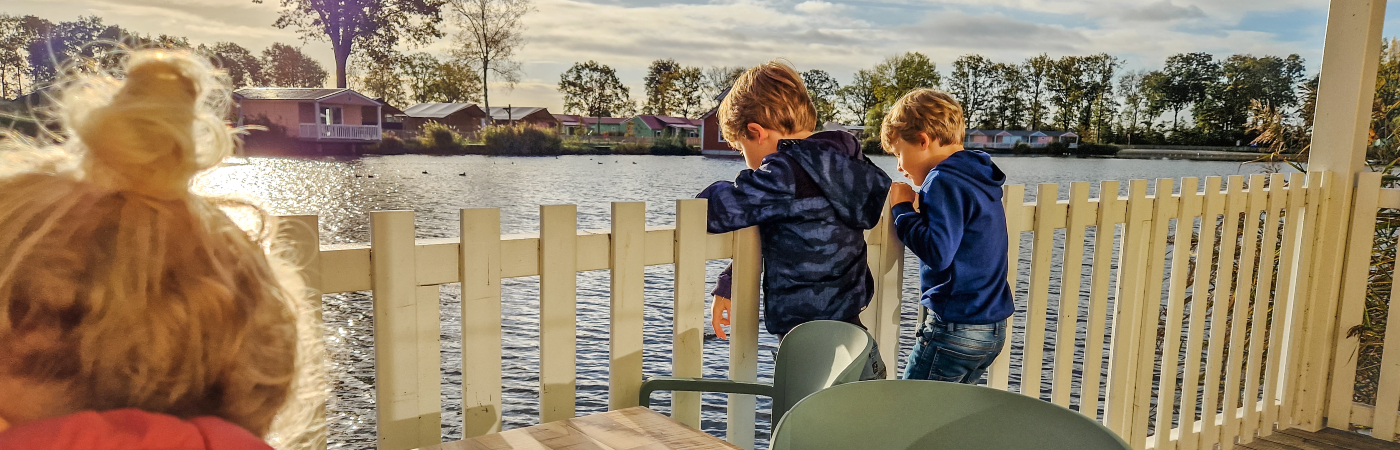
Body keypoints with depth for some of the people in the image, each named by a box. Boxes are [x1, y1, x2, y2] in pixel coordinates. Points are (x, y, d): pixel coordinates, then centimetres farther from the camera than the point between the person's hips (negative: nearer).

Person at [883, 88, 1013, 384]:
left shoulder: (944, 181, -17)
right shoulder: (979, 177, 13)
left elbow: (938, 252, -24)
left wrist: (903, 210, -13)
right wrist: (919, 208, 9)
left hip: (956, 329, -9)